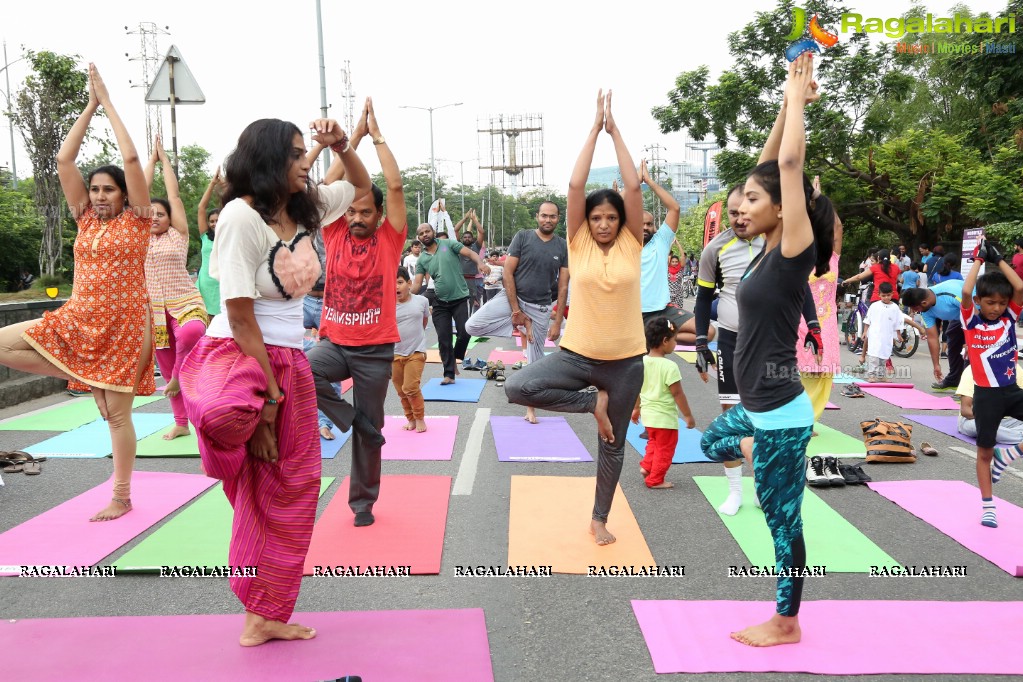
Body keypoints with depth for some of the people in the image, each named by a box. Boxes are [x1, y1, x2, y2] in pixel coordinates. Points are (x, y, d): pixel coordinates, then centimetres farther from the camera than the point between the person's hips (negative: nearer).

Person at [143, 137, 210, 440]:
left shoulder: (178, 234, 0)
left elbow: (174, 194, -1)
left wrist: (164, 157, 7)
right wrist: (152, 158, 11)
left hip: (185, 303, -4)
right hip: (153, 308, 4)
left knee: (190, 333, -39)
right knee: (166, 369, 9)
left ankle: (178, 378, -13)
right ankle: (181, 423, 22)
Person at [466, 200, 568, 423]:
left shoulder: (563, 247, 0)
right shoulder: (522, 237, -5)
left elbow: (563, 287, 1)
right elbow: (508, 272, -7)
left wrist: (557, 321, -5)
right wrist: (515, 310, -12)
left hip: (540, 307, 1)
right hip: (512, 297, -1)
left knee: (535, 360, 7)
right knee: (472, 326, -21)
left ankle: (530, 408, 22)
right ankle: (521, 326, -3)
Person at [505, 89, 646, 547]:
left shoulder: (631, 244, -2)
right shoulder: (578, 243, -3)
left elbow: (634, 186, -11)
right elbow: (575, 185, -11)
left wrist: (615, 130, -7)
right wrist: (594, 128, -9)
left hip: (625, 360, 0)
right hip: (577, 353, 0)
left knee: (612, 443, 12)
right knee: (517, 387, -23)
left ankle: (599, 519, 33)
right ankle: (593, 403, -2)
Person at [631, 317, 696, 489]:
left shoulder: (642, 362, -2)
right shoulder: (669, 366, -22)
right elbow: (677, 393, -19)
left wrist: (636, 408, 20)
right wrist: (688, 416, -10)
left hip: (648, 413, 7)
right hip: (665, 417, -6)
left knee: (653, 443, 29)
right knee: (664, 449, 9)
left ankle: (646, 466, 22)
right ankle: (655, 480, 16)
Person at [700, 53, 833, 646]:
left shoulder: (794, 251, -16)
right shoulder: (775, 250, 5)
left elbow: (789, 164, -21)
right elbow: (771, 165, 10)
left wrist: (798, 99, -11)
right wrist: (789, 104, 7)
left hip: (780, 412, -8)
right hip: (759, 407, 8)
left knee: (782, 521, 6)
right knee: (712, 442, 32)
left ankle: (786, 624, 22)